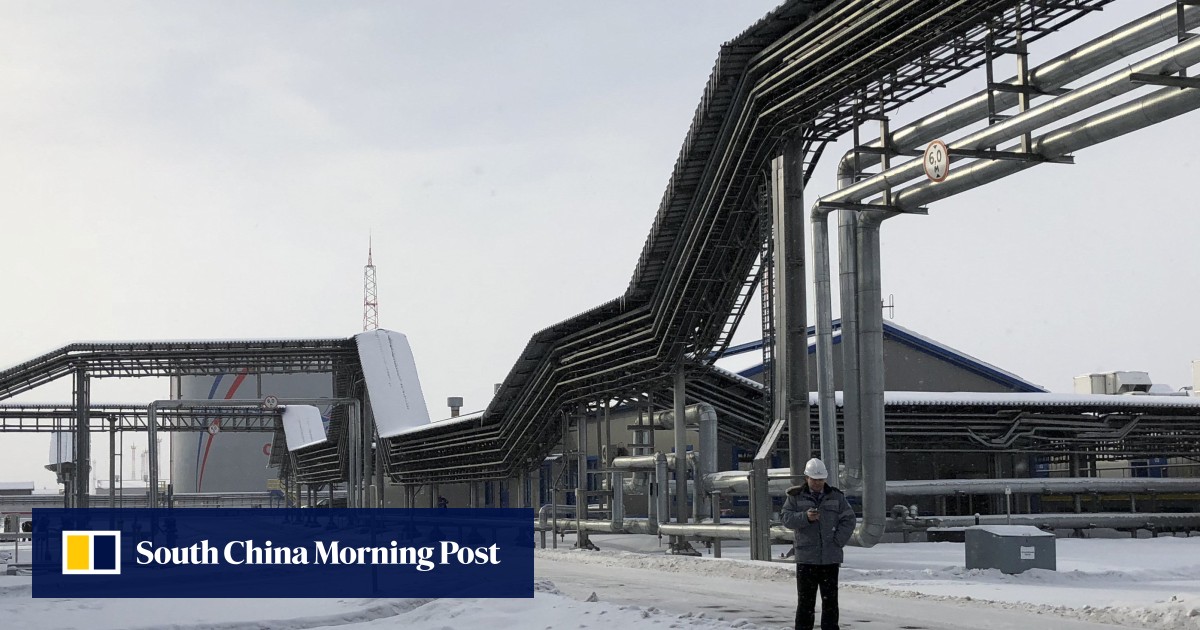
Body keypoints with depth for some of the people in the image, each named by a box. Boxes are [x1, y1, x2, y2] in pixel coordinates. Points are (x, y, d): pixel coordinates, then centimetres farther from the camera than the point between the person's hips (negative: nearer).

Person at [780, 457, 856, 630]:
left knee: (830, 599, 6)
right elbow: (785, 517, -4)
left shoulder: (836, 497, 8)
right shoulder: (796, 496, 4)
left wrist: (837, 541, -5)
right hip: (806, 559, -2)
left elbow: (848, 520, 6)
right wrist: (805, 517, -21)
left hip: (830, 558, 2)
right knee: (805, 599, -1)